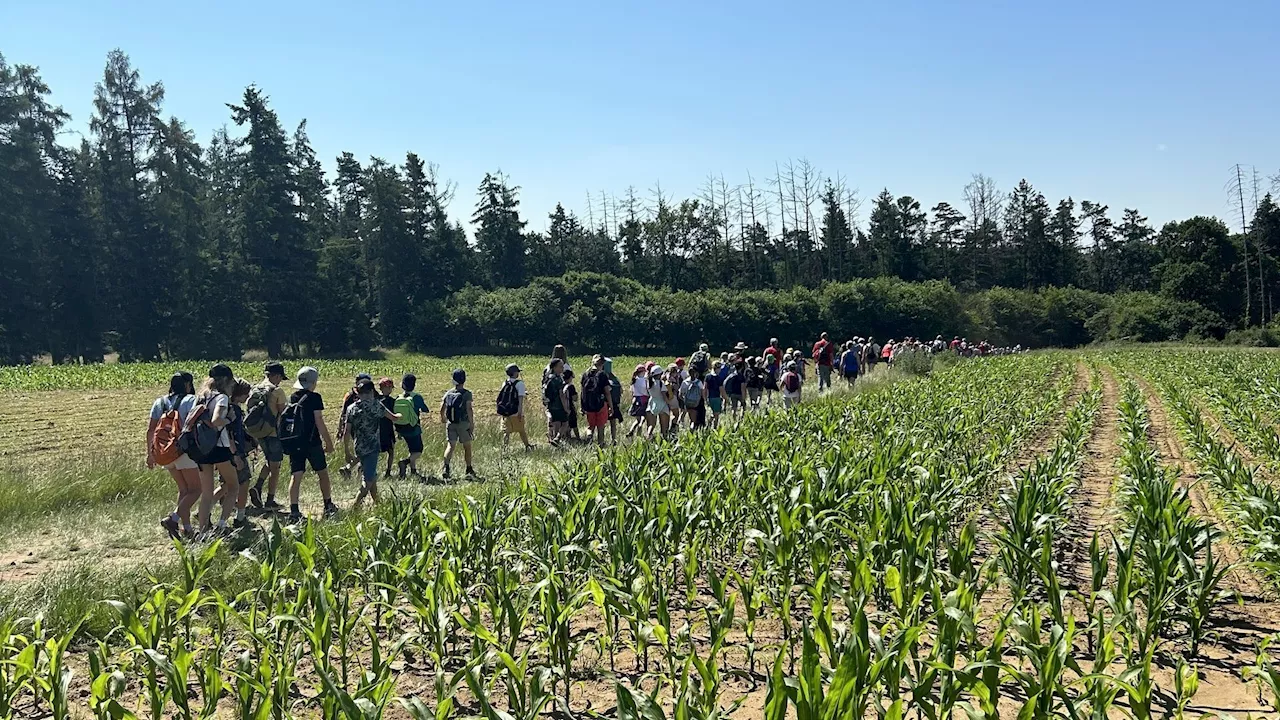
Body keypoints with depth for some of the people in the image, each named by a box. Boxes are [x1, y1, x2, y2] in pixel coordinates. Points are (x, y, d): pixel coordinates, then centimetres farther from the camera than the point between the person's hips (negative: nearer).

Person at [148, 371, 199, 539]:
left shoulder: (159, 402, 12)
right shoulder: (190, 400, -5)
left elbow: (151, 430, 11)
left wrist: (150, 453, 16)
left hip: (165, 454, 7)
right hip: (184, 450, -7)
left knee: (183, 489, 17)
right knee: (195, 489, 1)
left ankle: (187, 528, 13)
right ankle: (172, 519, -17)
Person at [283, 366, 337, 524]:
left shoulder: (292, 398, 8)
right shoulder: (314, 398, -10)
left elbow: (286, 419, 13)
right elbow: (319, 422, -12)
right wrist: (328, 442, -5)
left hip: (294, 444, 5)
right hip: (312, 442, -5)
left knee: (295, 476, 1)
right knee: (323, 473, 11)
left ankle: (294, 512, -6)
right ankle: (328, 507, 19)